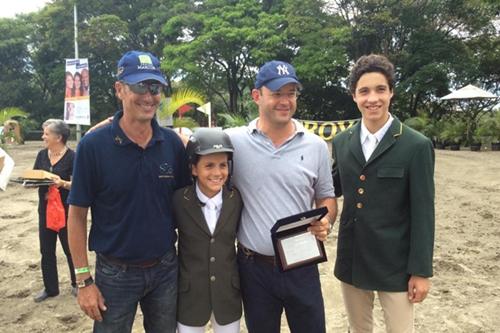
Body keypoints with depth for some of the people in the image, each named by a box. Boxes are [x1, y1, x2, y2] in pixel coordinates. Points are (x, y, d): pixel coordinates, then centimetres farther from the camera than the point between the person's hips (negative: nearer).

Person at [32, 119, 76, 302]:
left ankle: (76, 284, 28)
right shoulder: (42, 155, 6)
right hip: (45, 209, 6)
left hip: (66, 211, -6)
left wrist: (63, 183, -33)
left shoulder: (71, 157, -12)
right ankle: (50, 288, 27)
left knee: (70, 249, 8)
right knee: (46, 251, 12)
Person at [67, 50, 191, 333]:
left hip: (165, 268, 3)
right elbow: (77, 215, -8)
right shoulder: (93, 145, -13)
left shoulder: (173, 143, -4)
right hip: (115, 273, -3)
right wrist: (84, 280, -9)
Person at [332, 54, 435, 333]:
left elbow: (423, 214, -10)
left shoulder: (417, 146, -11)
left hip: (395, 265, -4)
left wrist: (421, 271, -9)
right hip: (351, 261, 4)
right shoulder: (342, 142, 2)